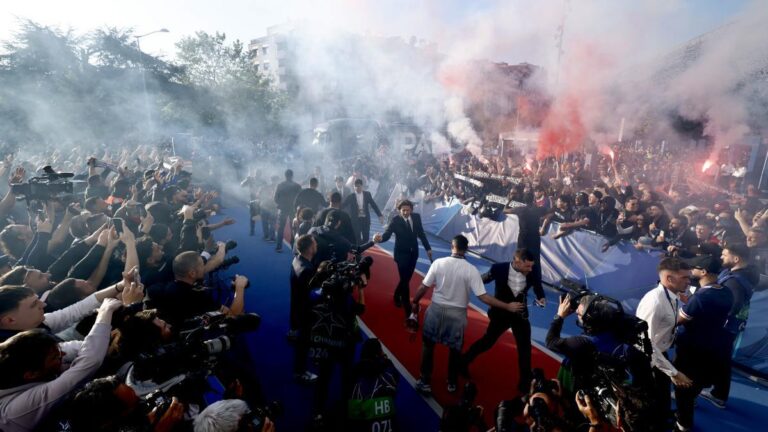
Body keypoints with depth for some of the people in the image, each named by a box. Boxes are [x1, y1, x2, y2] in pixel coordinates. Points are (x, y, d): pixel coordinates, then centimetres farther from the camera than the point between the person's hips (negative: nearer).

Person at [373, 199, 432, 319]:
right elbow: (387, 235, -28)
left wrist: (428, 248, 9)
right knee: (405, 280, -2)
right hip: (402, 254, -5)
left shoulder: (416, 217, -5)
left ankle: (397, 295, 46)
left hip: (413, 253, 5)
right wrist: (380, 238, -50)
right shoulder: (395, 221, -18)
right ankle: (408, 310, 9)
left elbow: (421, 233, 5)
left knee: (406, 278, 17)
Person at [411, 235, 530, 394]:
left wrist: (415, 302, 12)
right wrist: (508, 306, -9)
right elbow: (483, 297, -17)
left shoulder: (438, 262, -11)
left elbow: (424, 287, -6)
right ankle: (452, 383, 38)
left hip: (436, 309, 0)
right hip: (457, 313, 0)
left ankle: (425, 382, 28)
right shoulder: (471, 270, -15)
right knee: (455, 349, 23)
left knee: (428, 345, 21)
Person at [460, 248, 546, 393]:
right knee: (487, 341, 13)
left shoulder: (531, 272, -16)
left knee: (525, 348, 8)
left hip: (521, 315, 3)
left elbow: (537, 286, 5)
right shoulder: (499, 268, -24)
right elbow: (483, 280, -7)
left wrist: (541, 298, -14)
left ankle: (525, 382, 29)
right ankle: (463, 361, 37)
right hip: (501, 313, -2)